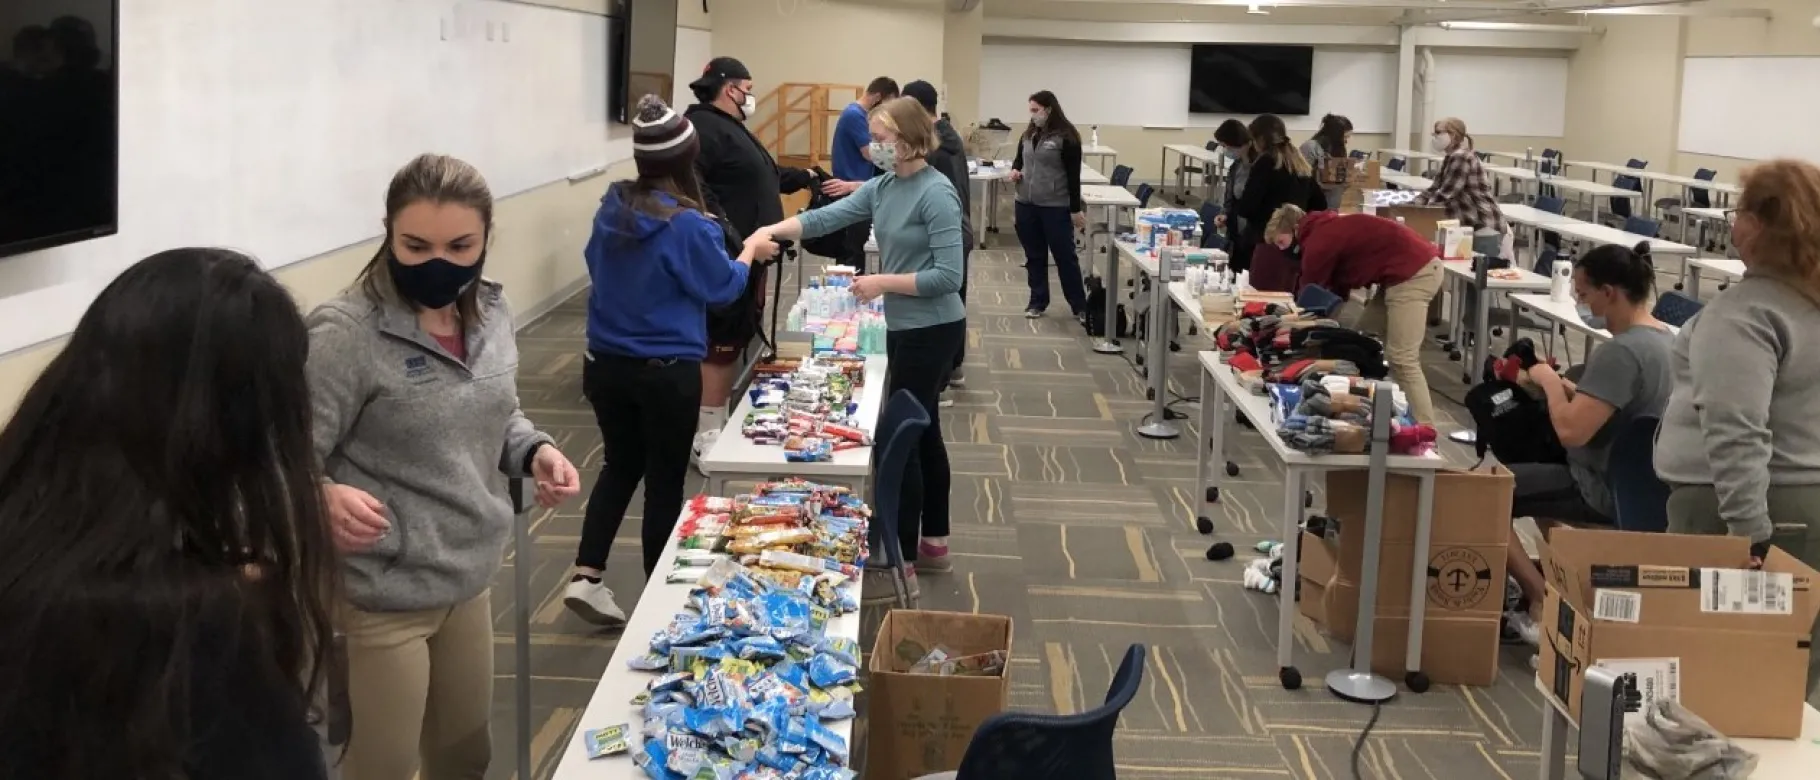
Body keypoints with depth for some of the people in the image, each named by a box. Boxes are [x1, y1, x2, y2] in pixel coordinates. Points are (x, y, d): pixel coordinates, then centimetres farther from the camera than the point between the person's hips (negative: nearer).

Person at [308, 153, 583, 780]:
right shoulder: (346, 334, -21)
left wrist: (535, 451, -3)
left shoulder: (489, 313, 0)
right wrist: (327, 497, -43)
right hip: (381, 598, -7)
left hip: (468, 579, 7)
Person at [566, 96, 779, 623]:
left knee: (621, 465, 21)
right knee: (665, 480, 10)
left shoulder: (612, 208, -2)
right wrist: (750, 252, 12)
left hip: (605, 363, 5)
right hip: (667, 372, -5)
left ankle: (585, 576, 11)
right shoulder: (688, 225, -20)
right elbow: (722, 287, -5)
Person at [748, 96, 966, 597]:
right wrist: (771, 231, -10)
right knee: (920, 434, 17)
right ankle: (934, 544, 31)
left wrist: (882, 283, -19)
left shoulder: (935, 193, -19)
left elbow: (948, 275, -22)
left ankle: (900, 564, 5)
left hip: (931, 331, -9)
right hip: (906, 329, 9)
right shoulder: (882, 187, 6)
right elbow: (828, 217, 4)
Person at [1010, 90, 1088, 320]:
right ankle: (1037, 301, 21)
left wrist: (1076, 209, -10)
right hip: (1026, 205, 6)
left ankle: (1080, 306, 9)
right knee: (1034, 256, 11)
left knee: (1065, 256, 1)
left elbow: (1073, 175, -9)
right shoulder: (1028, 134, 11)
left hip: (1056, 207, -6)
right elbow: (1019, 159, 23)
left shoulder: (1066, 137, -9)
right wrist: (1015, 170, -2)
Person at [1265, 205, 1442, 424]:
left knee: (1401, 359, -12)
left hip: (1413, 272, -11)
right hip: (1405, 271, 11)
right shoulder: (1326, 231, 19)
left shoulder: (1318, 242, -12)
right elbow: (1339, 290, 23)